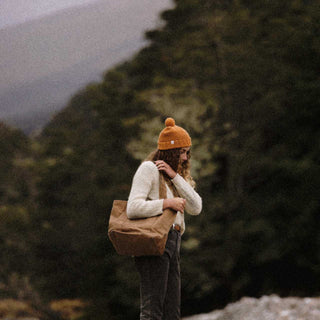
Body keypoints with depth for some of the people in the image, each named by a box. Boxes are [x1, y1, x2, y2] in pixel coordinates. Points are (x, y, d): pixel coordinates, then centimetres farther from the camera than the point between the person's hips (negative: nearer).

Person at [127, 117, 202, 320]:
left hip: (172, 242, 9)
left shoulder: (178, 174, 22)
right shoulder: (148, 169, -4)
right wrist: (167, 203, -12)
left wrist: (175, 176, -3)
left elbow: (196, 208, 6)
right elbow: (133, 209, -17)